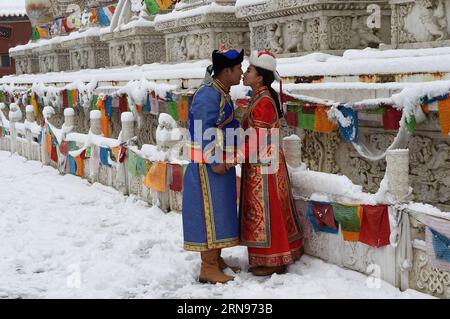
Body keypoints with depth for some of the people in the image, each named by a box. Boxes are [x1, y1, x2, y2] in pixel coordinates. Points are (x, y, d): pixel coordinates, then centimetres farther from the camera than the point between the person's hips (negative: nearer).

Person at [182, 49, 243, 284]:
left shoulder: (222, 93, 13)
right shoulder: (208, 94, -18)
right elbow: (204, 131, -23)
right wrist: (214, 160, -22)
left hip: (222, 162, 10)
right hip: (209, 165, -10)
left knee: (221, 210, 15)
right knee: (210, 211, -6)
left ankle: (216, 259, 26)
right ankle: (208, 268, 0)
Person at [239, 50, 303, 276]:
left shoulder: (263, 101, -18)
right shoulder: (261, 97, 12)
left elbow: (257, 139, -22)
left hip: (263, 164, -10)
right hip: (261, 162, 10)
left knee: (267, 210, -2)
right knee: (270, 210, 15)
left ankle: (272, 261, 8)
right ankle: (278, 256, 24)